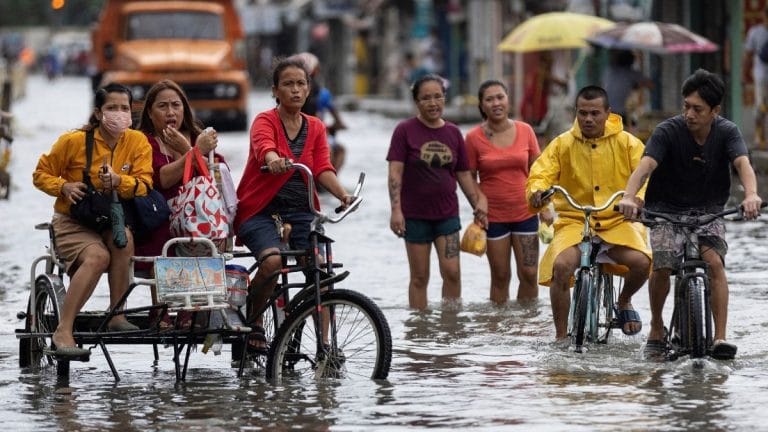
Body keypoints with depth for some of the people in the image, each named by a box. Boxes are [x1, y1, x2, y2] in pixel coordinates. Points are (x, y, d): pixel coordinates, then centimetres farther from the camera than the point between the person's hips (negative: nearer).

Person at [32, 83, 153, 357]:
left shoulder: (138, 142, 0)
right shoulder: (74, 141, -7)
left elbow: (144, 186, -9)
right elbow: (41, 175, 2)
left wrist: (118, 181, -29)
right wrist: (64, 187, -18)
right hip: (72, 222, -3)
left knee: (123, 236, -34)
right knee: (97, 257, -34)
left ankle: (116, 316, -22)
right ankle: (63, 331, -33)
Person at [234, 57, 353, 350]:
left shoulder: (315, 128, 10)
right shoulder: (265, 122, -3)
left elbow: (322, 169, -4)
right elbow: (264, 146, -27)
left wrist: (343, 195, -23)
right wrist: (274, 160, -51)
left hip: (300, 212, 4)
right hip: (261, 211, -4)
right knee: (273, 260, -31)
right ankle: (252, 322, -8)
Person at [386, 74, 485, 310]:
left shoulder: (453, 133, 7)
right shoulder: (405, 131, -4)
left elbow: (464, 175, 13)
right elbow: (395, 172, -9)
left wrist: (479, 207, 10)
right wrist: (396, 210, -17)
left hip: (447, 213, 3)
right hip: (415, 215, -3)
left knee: (452, 273, -7)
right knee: (419, 277, 3)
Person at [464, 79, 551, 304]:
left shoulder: (525, 131, 1)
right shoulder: (474, 137, -5)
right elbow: (470, 178, 0)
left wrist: (544, 207, 4)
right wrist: (478, 209, -11)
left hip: (525, 213, 2)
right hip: (493, 216, -2)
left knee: (529, 274, 0)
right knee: (500, 277, 3)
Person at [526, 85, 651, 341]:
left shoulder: (626, 143, 4)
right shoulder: (562, 144, 4)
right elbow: (540, 174, -3)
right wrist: (537, 192, -27)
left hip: (617, 222, 0)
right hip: (574, 221, 0)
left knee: (641, 261, -27)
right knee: (561, 266, -30)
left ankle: (624, 301, 9)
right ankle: (561, 336, -13)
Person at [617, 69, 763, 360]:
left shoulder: (726, 132, -11)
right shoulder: (668, 131, -16)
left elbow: (743, 163, -28)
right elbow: (645, 165, -31)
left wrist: (751, 195, -50)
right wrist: (629, 197, -51)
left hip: (707, 213, 1)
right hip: (666, 211, -1)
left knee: (714, 262, -23)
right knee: (662, 267, -21)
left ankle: (720, 337, -22)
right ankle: (656, 328, 4)